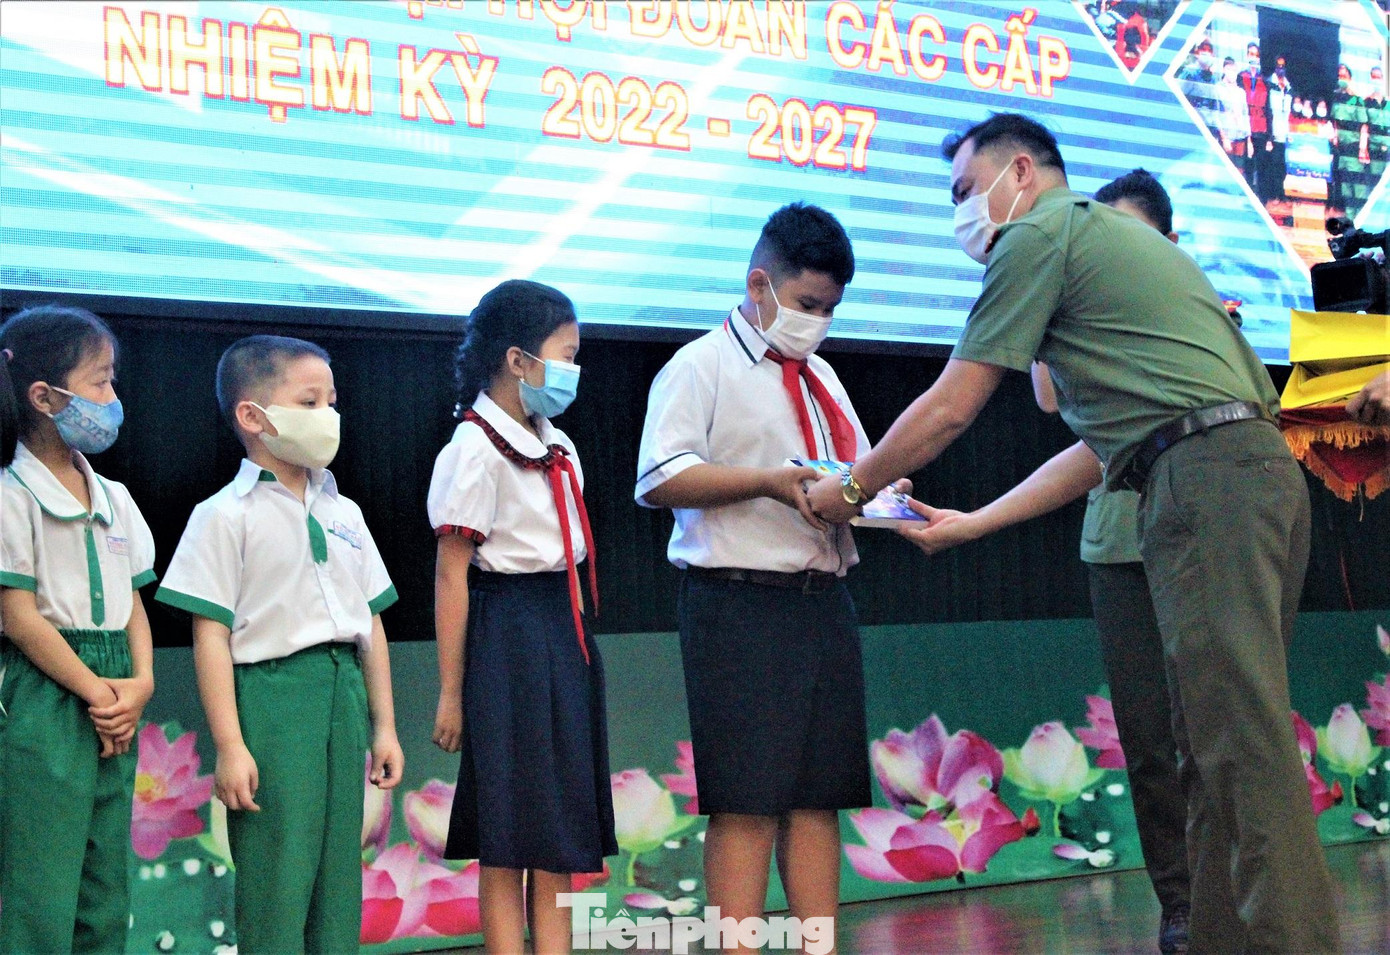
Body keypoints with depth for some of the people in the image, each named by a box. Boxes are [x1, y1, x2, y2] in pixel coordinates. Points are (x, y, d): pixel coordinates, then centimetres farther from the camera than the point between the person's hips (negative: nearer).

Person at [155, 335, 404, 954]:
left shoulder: (344, 513, 13)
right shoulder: (227, 516, -5)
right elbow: (211, 634, -9)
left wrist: (384, 725, 14)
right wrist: (229, 745, -13)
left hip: (344, 690, 6)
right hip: (270, 692, -6)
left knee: (339, 872, 10)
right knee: (277, 878, -3)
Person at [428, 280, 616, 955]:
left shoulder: (559, 449, 12)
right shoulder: (475, 450, -11)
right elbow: (451, 576, -12)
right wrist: (451, 693, -13)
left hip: (567, 635, 8)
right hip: (508, 639, -8)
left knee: (565, 828, 9)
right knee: (508, 838, -1)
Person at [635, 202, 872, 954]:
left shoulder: (821, 379, 23)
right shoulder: (701, 366, 0)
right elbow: (659, 479, -11)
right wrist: (769, 483, -18)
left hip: (823, 601, 7)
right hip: (740, 603, -7)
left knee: (819, 795, 6)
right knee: (748, 801, -7)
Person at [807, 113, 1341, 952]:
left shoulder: (1040, 233, 2)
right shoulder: (1109, 236, 31)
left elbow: (950, 409, 2)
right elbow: (1105, 448, 28)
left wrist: (849, 490, 15)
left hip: (1204, 480, -10)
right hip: (1262, 469, 10)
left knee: (1243, 744, -14)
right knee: (1219, 746, 8)